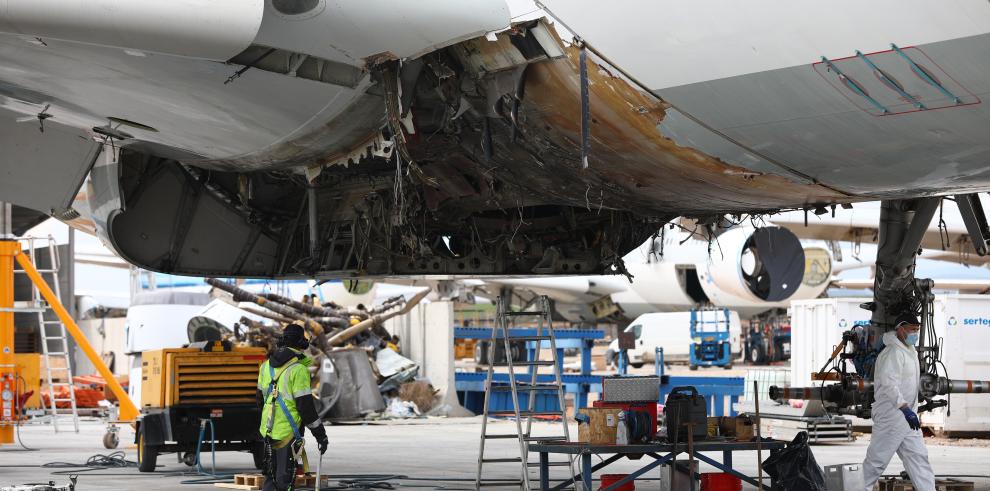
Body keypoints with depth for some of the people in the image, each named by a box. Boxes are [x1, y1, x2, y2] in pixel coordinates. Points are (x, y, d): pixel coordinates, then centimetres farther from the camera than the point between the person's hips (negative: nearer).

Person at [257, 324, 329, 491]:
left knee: (271, 476, 17)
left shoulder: (266, 366, 8)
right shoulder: (298, 369, -15)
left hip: (268, 429, 7)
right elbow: (306, 405, -17)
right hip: (288, 432, -7)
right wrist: (320, 433, -10)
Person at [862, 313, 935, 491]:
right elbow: (889, 384, -27)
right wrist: (905, 408, -32)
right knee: (877, 459, -3)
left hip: (906, 417, 10)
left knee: (918, 456, 8)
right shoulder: (894, 352, -17)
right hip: (892, 417, -10)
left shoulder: (911, 351, 16)